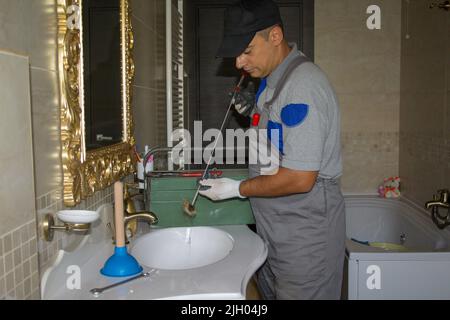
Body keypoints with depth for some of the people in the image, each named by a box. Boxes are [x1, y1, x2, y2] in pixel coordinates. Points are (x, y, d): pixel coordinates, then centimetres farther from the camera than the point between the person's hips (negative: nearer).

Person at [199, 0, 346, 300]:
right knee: (271, 292, 21)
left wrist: (238, 189, -16)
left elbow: (299, 179, -25)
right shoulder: (271, 80, 8)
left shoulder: (303, 85, -24)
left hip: (304, 233, -9)